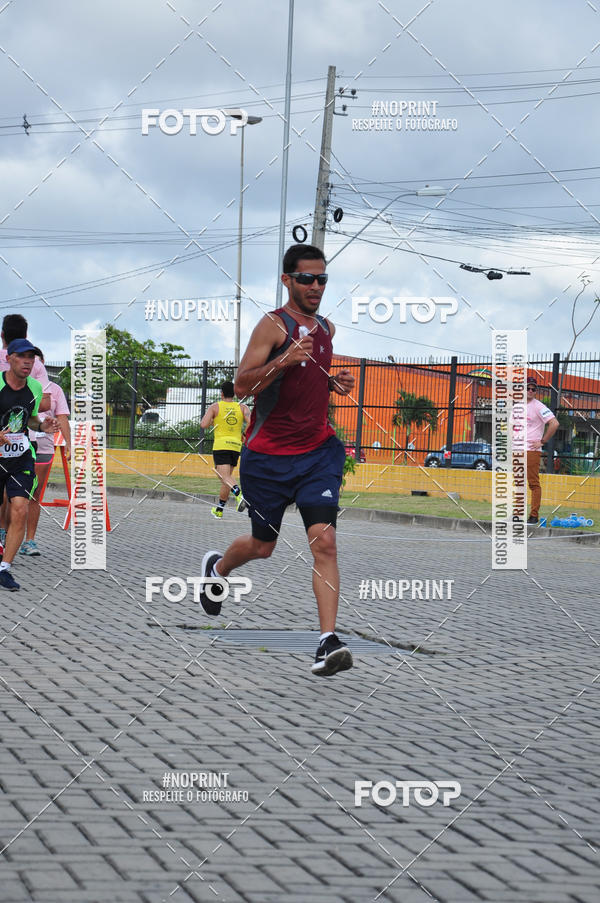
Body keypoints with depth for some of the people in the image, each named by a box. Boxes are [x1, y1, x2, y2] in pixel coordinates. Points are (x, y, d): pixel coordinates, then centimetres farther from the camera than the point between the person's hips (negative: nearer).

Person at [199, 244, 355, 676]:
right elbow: (242, 385, -17)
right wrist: (283, 361, -31)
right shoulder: (273, 325, -10)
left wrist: (335, 383, 7)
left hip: (319, 449, 4)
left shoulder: (326, 327, 11)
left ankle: (328, 641, -19)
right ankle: (217, 567, 47)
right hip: (269, 454, -4)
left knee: (324, 541, -14)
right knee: (262, 545, 12)